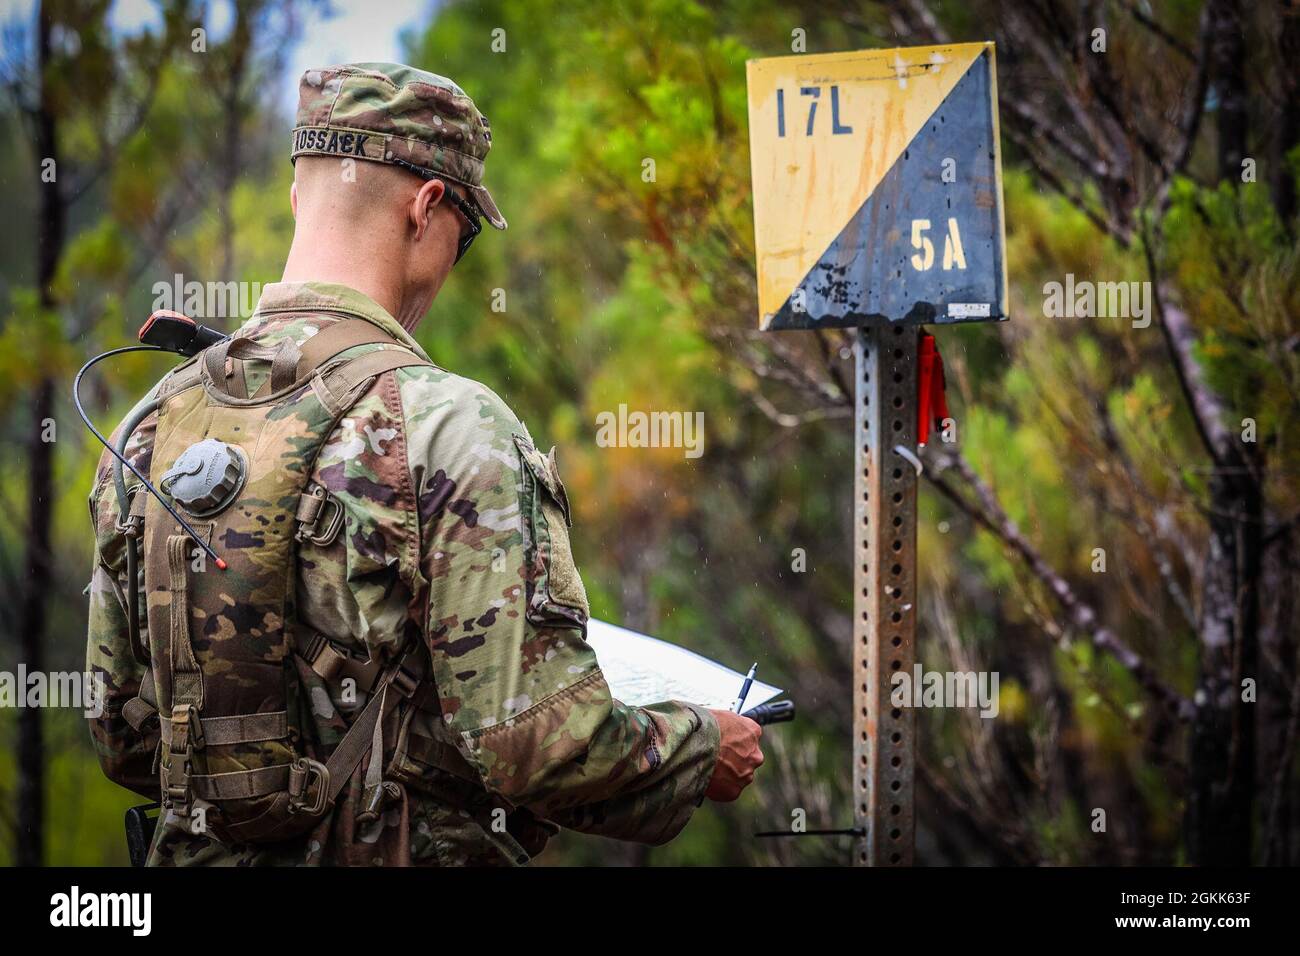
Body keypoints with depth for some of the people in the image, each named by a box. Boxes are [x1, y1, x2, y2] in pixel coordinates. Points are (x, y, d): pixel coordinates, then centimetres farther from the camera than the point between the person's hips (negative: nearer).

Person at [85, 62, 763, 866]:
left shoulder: (151, 430, 3)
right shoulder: (454, 431, -16)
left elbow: (124, 737, 9)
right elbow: (539, 744, -21)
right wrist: (701, 748, -3)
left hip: (210, 851, 6)